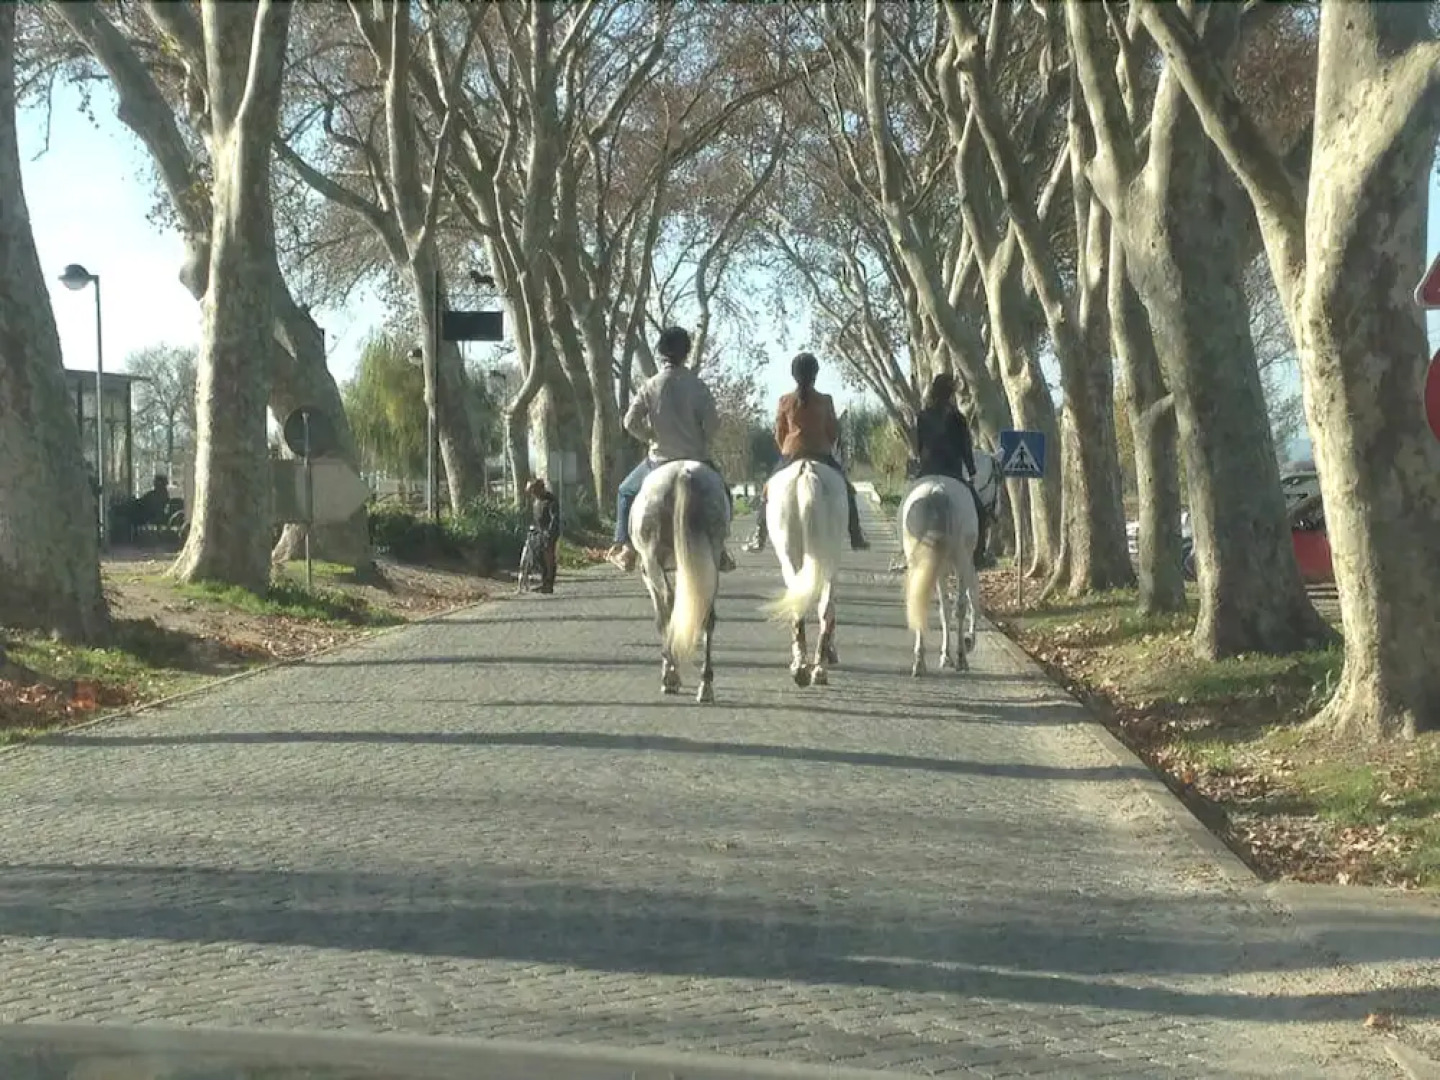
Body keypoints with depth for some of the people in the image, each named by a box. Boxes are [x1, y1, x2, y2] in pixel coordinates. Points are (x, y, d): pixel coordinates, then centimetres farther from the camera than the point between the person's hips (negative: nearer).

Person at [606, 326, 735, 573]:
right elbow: (713, 423, -10)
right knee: (722, 494, 26)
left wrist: (651, 436, 9)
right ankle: (718, 547, 17)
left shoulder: (649, 386, -8)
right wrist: (701, 443, 8)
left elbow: (630, 423, -7)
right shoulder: (697, 385, -8)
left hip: (661, 459, 0)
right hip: (697, 459, 0)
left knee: (625, 493, 22)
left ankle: (624, 547, 11)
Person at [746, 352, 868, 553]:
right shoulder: (825, 401, -4)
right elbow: (834, 433, 3)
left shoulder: (785, 401, -3)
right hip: (822, 455, 0)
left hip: (791, 454, 0)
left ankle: (759, 539, 10)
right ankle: (856, 538, 14)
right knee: (847, 491, 18)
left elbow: (779, 435, 4)